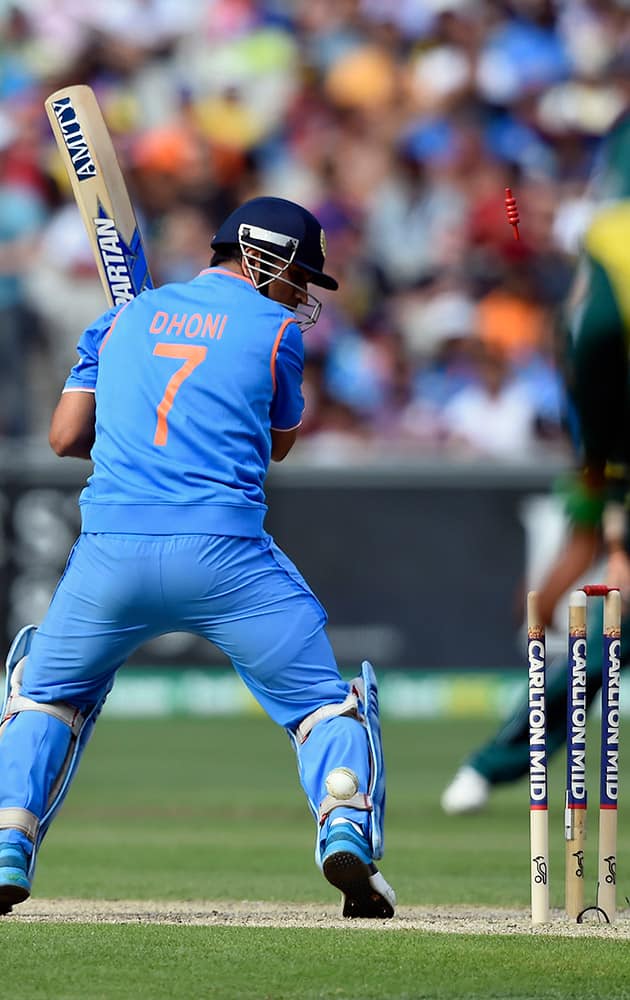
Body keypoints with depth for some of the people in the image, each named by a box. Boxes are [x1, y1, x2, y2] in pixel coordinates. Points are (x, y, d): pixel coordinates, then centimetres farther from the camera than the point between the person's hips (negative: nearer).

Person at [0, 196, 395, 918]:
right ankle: (345, 828, -16)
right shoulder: (275, 329, 9)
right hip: (226, 553, -3)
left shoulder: (126, 317, 19)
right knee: (325, 701, 8)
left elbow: (65, 435, 16)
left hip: (110, 549, 3)